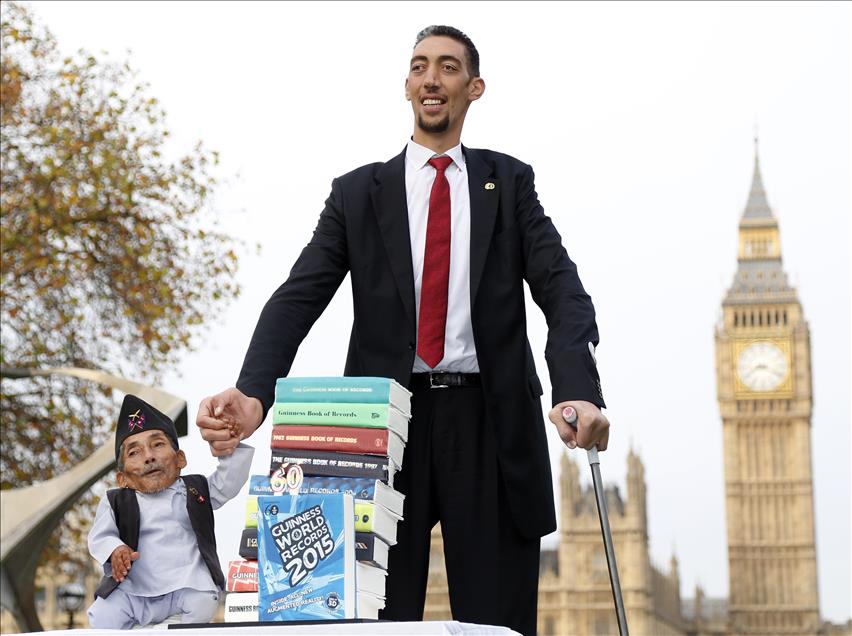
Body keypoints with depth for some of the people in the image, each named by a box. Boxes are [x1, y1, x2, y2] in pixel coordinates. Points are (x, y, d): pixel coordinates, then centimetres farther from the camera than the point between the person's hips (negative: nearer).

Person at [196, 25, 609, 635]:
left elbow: (562, 289, -1)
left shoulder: (510, 182, 11)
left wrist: (579, 392, -21)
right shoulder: (359, 192, 10)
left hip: (491, 427, 0)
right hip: (389, 422, 0)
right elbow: (299, 298, 0)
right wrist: (252, 394, -20)